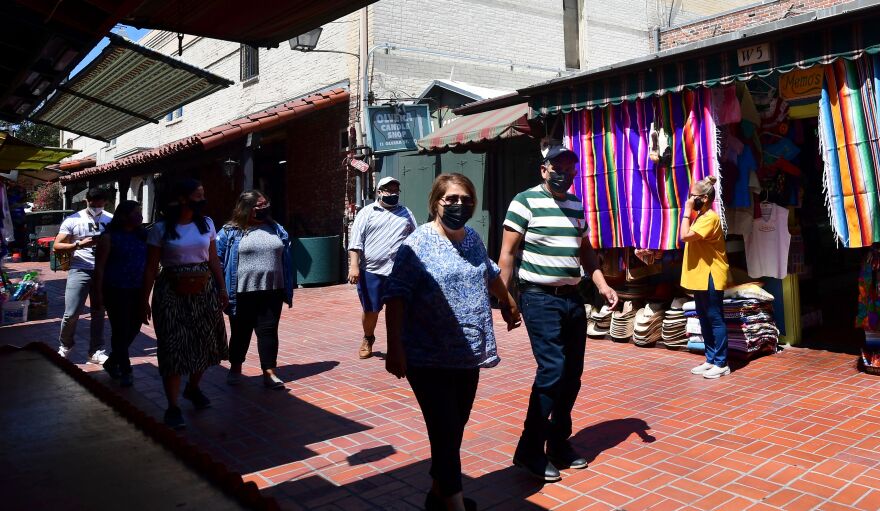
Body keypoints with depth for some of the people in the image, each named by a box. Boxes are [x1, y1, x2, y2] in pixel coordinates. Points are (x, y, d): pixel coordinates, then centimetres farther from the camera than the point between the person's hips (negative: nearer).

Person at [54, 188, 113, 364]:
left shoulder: (110, 220, 6)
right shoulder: (73, 220, -1)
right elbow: (57, 246, -3)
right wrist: (79, 245, -19)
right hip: (80, 270, -2)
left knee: (98, 313, 10)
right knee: (71, 313, -5)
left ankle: (96, 352, 19)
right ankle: (64, 346, 20)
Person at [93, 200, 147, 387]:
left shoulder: (142, 235, 8)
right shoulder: (110, 238, -7)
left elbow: (149, 261, 15)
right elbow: (99, 266, -8)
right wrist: (99, 293, -12)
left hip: (138, 290, 6)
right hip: (116, 291, -6)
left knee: (134, 328, 11)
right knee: (120, 330, 0)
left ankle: (112, 362, 32)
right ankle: (125, 371, 13)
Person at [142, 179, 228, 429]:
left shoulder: (206, 224, 6)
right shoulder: (161, 229, -5)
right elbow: (151, 268, -3)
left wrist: (222, 289, 9)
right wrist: (145, 300, -5)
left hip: (205, 291, 4)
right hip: (172, 293, -4)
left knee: (204, 343, 11)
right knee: (173, 349, -3)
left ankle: (193, 388, 37)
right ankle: (173, 407, 4)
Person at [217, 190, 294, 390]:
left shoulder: (276, 229, 10)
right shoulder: (230, 232, -1)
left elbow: (287, 259, 13)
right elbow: (217, 261, 1)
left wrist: (287, 289, 10)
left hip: (272, 292, 2)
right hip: (242, 293, -2)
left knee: (269, 331, 4)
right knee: (241, 333, 11)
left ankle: (270, 373, 10)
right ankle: (235, 369, 30)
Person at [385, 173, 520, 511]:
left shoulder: (472, 238, 10)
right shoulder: (418, 244, -12)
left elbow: (490, 273, 29)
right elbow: (397, 297, -17)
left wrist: (508, 302, 41)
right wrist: (394, 349, -24)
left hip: (470, 356, 7)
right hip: (430, 360, -7)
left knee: (455, 431, 16)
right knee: (445, 434, -6)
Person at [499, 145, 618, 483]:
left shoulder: (577, 205, 14)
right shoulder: (525, 201, -7)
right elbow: (507, 253, -9)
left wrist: (602, 284, 7)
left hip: (572, 298, 7)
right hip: (540, 298, -7)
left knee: (573, 373, 9)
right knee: (552, 370, -12)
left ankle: (559, 444, 25)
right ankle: (529, 451, 2)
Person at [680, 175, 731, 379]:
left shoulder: (710, 218, -16)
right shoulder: (700, 217, 14)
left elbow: (685, 236, -25)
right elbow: (690, 238, 11)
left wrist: (687, 212, -18)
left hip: (711, 277, -10)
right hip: (700, 277, 10)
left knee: (715, 319, -3)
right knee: (704, 320, 14)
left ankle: (721, 364, 4)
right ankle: (711, 360, 22)